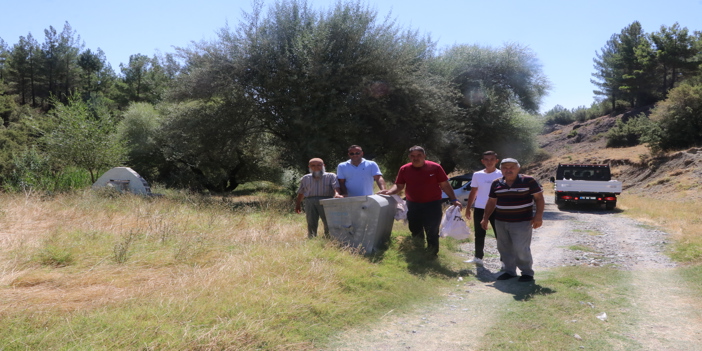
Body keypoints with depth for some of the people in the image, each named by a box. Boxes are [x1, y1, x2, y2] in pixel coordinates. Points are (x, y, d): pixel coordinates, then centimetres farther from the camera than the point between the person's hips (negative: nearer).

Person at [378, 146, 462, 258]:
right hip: (413, 206, 3)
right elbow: (399, 186, 8)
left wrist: (453, 200, -8)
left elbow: (445, 185, -1)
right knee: (415, 232, 15)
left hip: (432, 206, -3)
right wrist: (389, 192, -11)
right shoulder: (404, 169, 2)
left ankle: (432, 255, 8)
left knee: (432, 233, -3)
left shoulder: (435, 167, -5)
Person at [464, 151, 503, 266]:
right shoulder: (477, 175, 5)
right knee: (479, 235, 12)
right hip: (479, 209, 3)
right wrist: (468, 208, 9)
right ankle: (478, 257, 23)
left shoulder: (501, 175, -3)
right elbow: (473, 193, 11)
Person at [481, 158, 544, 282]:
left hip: (522, 222, -5)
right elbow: (491, 202, 15)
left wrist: (538, 216, -12)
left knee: (521, 248, -10)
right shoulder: (496, 183, 7)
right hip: (500, 222, 5)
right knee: (504, 248, 9)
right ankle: (509, 271, 23)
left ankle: (527, 273, 8)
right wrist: (485, 218, 12)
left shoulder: (528, 181, -5)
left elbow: (539, 198, -3)